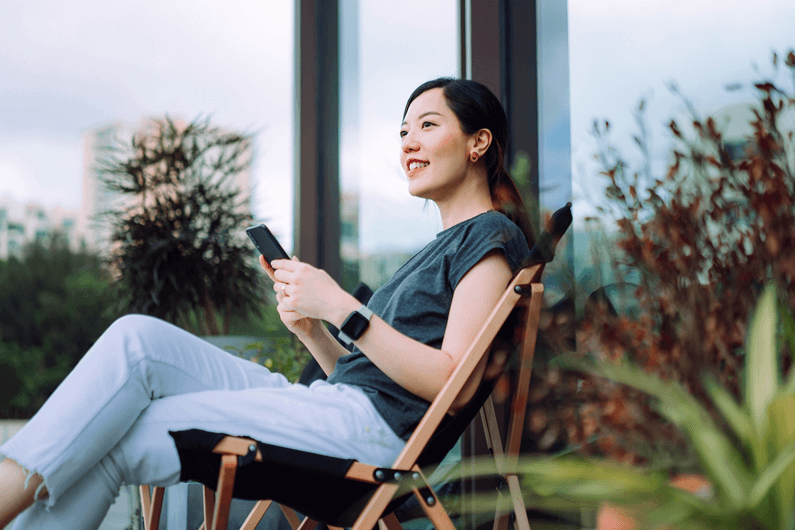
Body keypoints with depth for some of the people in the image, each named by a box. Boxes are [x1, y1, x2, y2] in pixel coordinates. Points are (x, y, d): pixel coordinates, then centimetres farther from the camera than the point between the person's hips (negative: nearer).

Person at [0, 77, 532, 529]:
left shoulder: (491, 236, 0)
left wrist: (341, 307, -16)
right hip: (331, 405, 9)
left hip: (375, 428, -9)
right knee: (139, 339, -10)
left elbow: (454, 385, -14)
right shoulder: (443, 246, 28)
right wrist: (312, 331, 6)